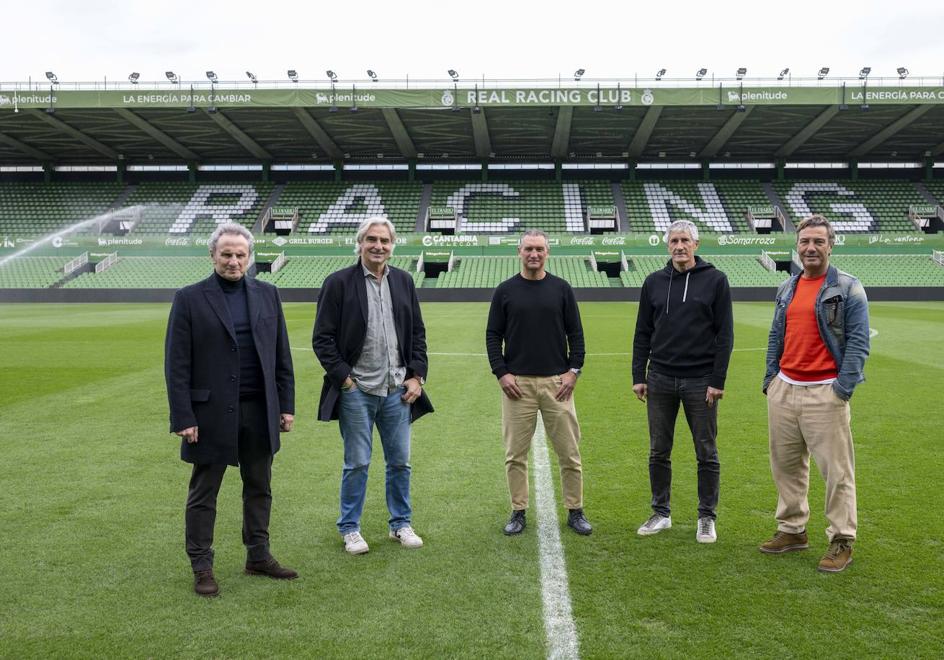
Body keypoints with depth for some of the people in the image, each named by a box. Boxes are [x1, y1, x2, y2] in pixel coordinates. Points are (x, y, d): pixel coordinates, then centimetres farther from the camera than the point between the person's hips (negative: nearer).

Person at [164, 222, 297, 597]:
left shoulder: (267, 295, 7)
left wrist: (286, 405, 5)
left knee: (259, 489, 14)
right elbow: (176, 365, -7)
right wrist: (183, 418, -12)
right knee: (203, 494, 8)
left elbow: (282, 355, 9)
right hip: (211, 412, -4)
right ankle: (202, 567, 20)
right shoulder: (190, 299, -5)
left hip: (260, 411, 4)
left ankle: (258, 556, 28)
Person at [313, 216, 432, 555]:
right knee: (357, 464, 5)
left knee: (400, 462, 11)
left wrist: (417, 376, 4)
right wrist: (344, 378, -10)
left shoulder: (403, 281, 8)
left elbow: (417, 333, 12)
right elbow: (322, 338, -5)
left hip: (398, 390, 4)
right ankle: (349, 528, 20)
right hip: (356, 391, -4)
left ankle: (401, 524, 26)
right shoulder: (339, 283, -6)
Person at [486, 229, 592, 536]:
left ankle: (575, 511, 17)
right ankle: (518, 512, 16)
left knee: (569, 452, 4)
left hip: (557, 382, 0)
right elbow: (492, 335, 5)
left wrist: (573, 370, -2)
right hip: (517, 383, 0)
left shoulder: (561, 289, 6)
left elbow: (576, 333, 8)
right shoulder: (505, 291, 5)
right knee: (515, 454, 4)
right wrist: (501, 372, -5)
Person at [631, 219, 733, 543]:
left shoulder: (715, 280, -3)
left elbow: (724, 334, -5)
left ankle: (707, 518, 19)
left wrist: (718, 380, -10)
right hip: (660, 380, 3)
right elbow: (642, 333, 9)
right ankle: (661, 513, 23)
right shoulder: (654, 282, 6)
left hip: (700, 381, -3)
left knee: (706, 454, 6)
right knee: (659, 452, 10)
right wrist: (638, 376, 4)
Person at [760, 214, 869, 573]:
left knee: (836, 470, -2)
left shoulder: (847, 288, -4)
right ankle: (792, 530, 25)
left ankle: (841, 541, 8)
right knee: (786, 465, 12)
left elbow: (858, 342, -8)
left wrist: (843, 388, -15)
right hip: (783, 390, 6)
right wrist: (771, 377, 12)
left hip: (824, 392, -6)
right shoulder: (786, 289, 14)